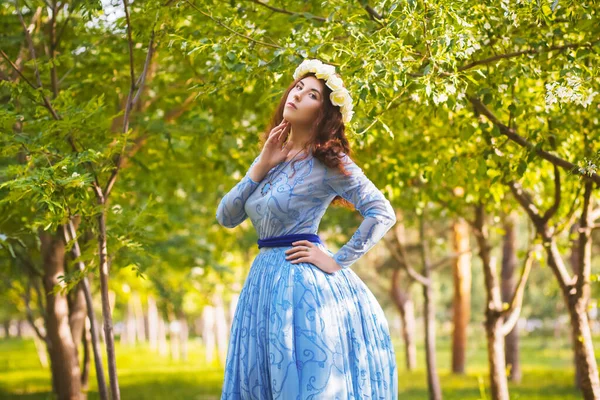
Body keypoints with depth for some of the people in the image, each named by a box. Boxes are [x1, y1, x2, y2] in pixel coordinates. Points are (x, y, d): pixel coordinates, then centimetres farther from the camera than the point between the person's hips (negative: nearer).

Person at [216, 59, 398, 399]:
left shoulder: (328, 162, -7)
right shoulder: (271, 158, 12)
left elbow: (383, 213, -14)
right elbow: (226, 217, 7)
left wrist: (339, 262, -13)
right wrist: (262, 167, -2)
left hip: (305, 285, -7)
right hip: (264, 283, 7)